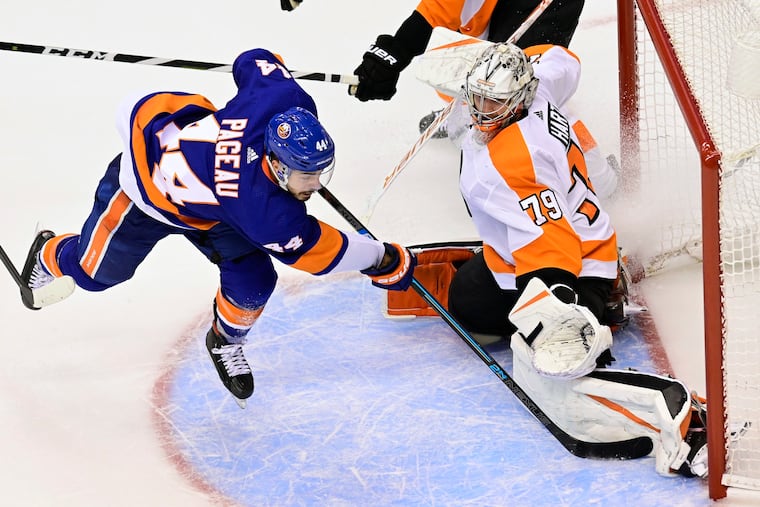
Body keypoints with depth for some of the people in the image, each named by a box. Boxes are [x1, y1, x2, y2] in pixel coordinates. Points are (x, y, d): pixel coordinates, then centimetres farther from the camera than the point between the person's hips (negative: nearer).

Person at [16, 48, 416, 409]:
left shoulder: (288, 100, -33)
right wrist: (384, 260, -20)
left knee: (253, 281, -5)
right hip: (143, 181, -6)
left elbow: (252, 61, -11)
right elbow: (316, 252, -30)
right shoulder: (266, 212, -45)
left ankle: (226, 342, 27)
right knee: (95, 271, 19)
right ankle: (51, 256, 56)